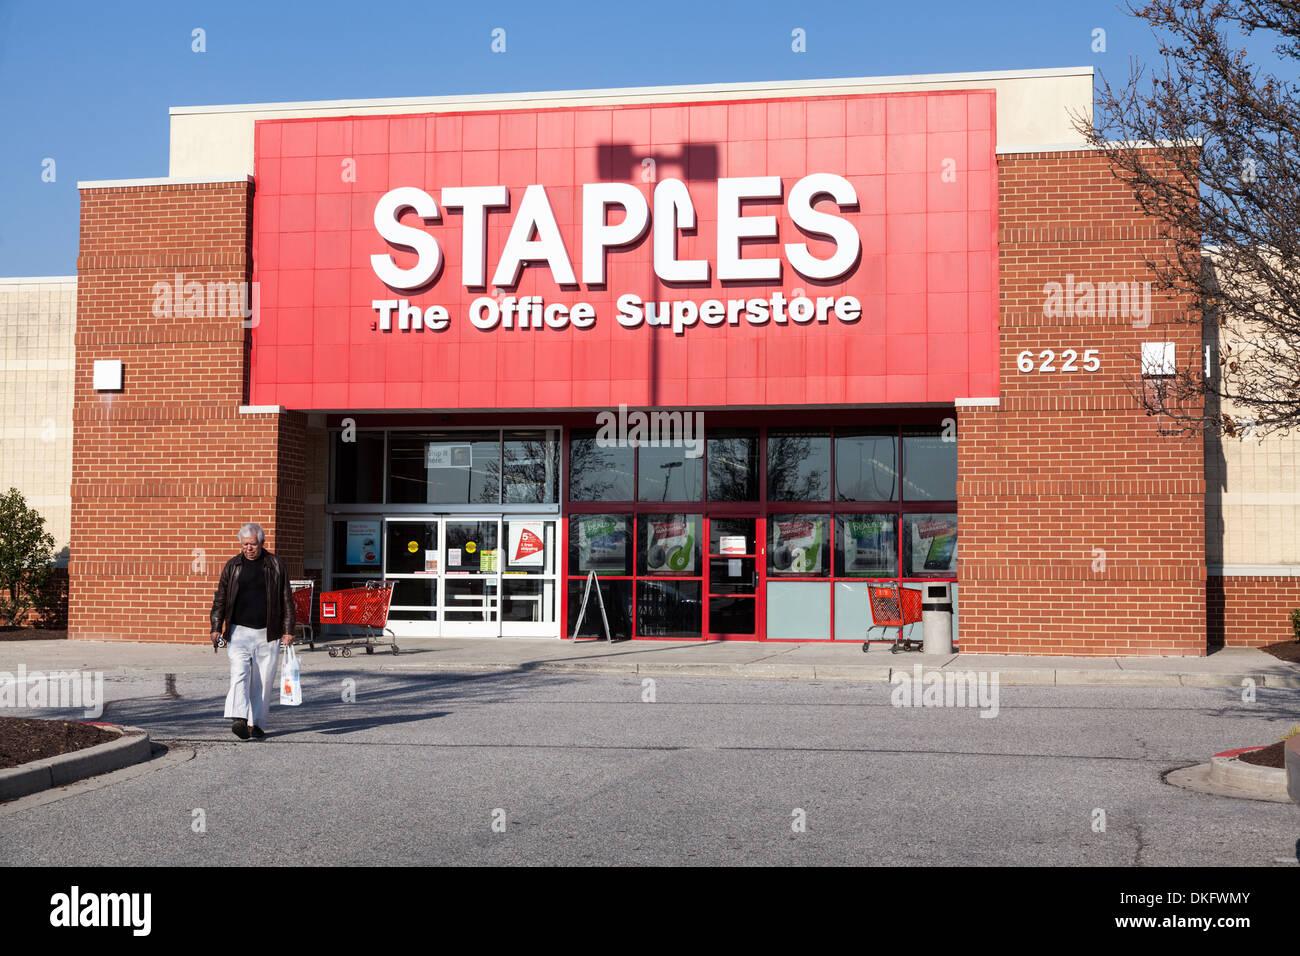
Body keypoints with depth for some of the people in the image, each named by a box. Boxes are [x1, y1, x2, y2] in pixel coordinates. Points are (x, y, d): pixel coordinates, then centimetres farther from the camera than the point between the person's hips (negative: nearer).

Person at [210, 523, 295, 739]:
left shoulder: (276, 565, 5)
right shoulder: (232, 566, 8)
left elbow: (287, 600, 7)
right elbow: (220, 599, 10)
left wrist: (288, 630, 2)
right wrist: (216, 628, 2)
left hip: (267, 634, 0)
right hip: (239, 632, 0)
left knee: (263, 681, 2)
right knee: (239, 673, -16)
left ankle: (258, 724, 12)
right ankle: (240, 720, -26)